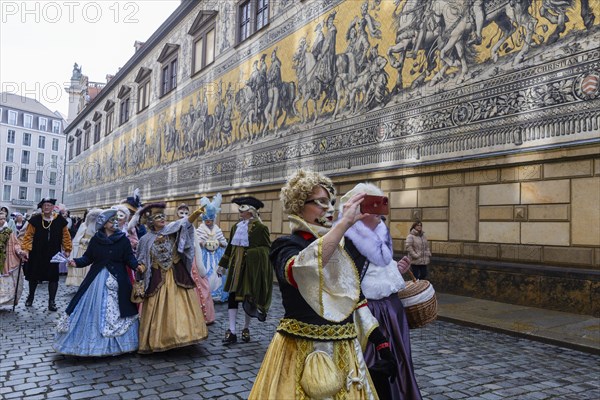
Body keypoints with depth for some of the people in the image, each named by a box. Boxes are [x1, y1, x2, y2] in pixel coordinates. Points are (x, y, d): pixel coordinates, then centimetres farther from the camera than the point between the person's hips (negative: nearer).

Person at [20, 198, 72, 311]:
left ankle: (51, 301, 11)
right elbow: (28, 235, -5)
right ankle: (31, 296, 37)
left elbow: (65, 236, 3)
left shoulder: (60, 220, -3)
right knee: (34, 276, 14)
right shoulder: (35, 220, -6)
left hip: (53, 254, 0)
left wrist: (67, 249, 2)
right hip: (36, 254, 0)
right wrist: (25, 249, -13)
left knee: (53, 277, 1)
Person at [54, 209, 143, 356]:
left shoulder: (123, 239, -1)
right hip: (97, 280, 1)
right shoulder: (95, 240, 2)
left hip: (118, 280, -1)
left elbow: (129, 257, -4)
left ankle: (115, 344, 17)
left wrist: (137, 266, -23)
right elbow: (88, 257, 3)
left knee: (116, 313, 4)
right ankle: (94, 342, 19)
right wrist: (76, 262, -14)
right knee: (94, 312, 5)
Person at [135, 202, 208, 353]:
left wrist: (196, 213, -37)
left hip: (177, 276, 0)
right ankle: (157, 340, 17)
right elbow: (142, 262, 8)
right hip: (157, 279, 0)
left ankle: (182, 333, 11)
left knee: (180, 306, 1)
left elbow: (184, 223, -19)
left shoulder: (171, 229, 0)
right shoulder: (145, 240, 2)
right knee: (158, 310, 5)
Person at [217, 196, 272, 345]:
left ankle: (246, 329, 25)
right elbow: (230, 247, 15)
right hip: (236, 266, 5)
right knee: (232, 296, 1)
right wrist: (223, 265, 17)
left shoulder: (259, 227, -11)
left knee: (249, 297, 7)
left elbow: (267, 248, -11)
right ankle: (232, 331, 7)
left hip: (251, 268, -5)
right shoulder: (236, 226, 8)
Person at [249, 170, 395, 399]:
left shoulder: (344, 247, 7)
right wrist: (345, 223, -37)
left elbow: (356, 299, 13)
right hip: (301, 352, -5)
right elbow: (298, 272, -36)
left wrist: (381, 342, 7)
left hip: (344, 352, 6)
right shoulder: (286, 246, -11)